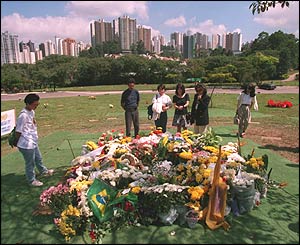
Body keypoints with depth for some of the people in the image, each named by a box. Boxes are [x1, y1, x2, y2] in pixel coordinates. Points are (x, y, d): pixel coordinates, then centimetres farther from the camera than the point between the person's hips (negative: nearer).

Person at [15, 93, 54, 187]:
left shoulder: (32, 112, 4)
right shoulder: (23, 115, -23)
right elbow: (18, 132, -17)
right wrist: (20, 143, -3)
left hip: (33, 143, 9)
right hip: (27, 145, -8)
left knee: (38, 158, 28)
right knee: (30, 163, 10)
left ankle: (44, 171, 51)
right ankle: (32, 180, 29)